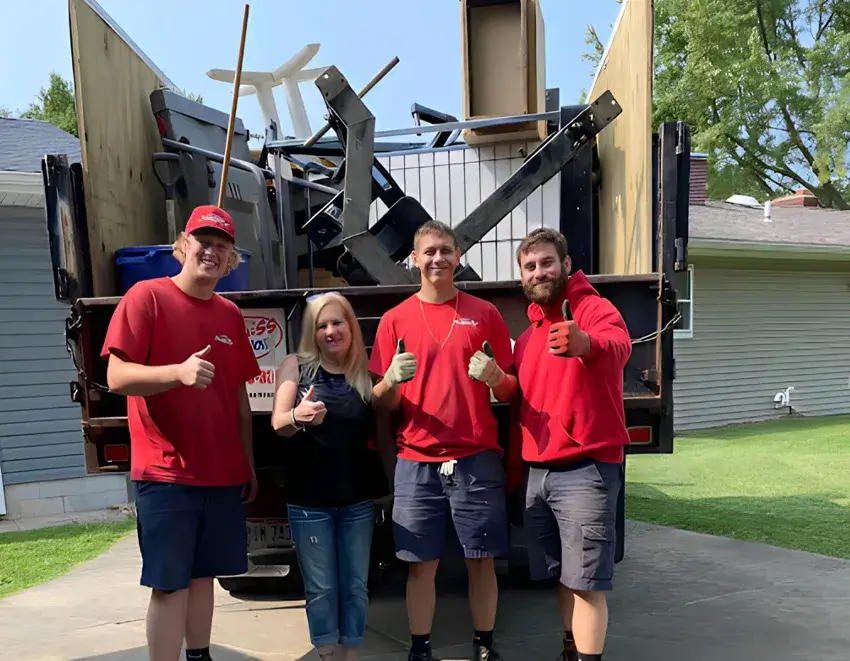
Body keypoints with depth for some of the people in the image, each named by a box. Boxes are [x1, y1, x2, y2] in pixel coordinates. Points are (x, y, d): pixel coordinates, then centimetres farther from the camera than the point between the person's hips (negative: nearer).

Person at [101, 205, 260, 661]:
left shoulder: (230, 315, 11)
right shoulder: (146, 296, -6)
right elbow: (117, 377, -14)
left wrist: (248, 464, 15)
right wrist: (179, 372, -31)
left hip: (222, 473, 6)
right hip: (165, 474, -5)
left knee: (202, 576, 15)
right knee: (171, 584, 1)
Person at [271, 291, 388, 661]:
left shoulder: (364, 371, 4)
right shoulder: (296, 365, -2)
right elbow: (277, 423, -12)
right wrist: (297, 417, -34)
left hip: (357, 498, 2)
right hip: (309, 499, -2)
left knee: (356, 586, 11)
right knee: (321, 589, 7)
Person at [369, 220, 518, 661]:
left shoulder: (485, 314, 6)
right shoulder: (394, 320, 5)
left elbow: (509, 392, 9)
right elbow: (381, 405, 6)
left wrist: (494, 377, -13)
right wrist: (391, 380, -16)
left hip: (477, 459, 0)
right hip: (416, 462, 0)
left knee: (482, 560, 7)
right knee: (421, 564, 5)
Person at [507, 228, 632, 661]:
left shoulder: (595, 309, -7)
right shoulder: (528, 335, 16)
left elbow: (618, 346, -32)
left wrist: (586, 344, -55)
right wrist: (513, 471, 18)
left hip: (585, 469, -7)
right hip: (538, 473, 7)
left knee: (586, 581, -2)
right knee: (563, 577, 18)